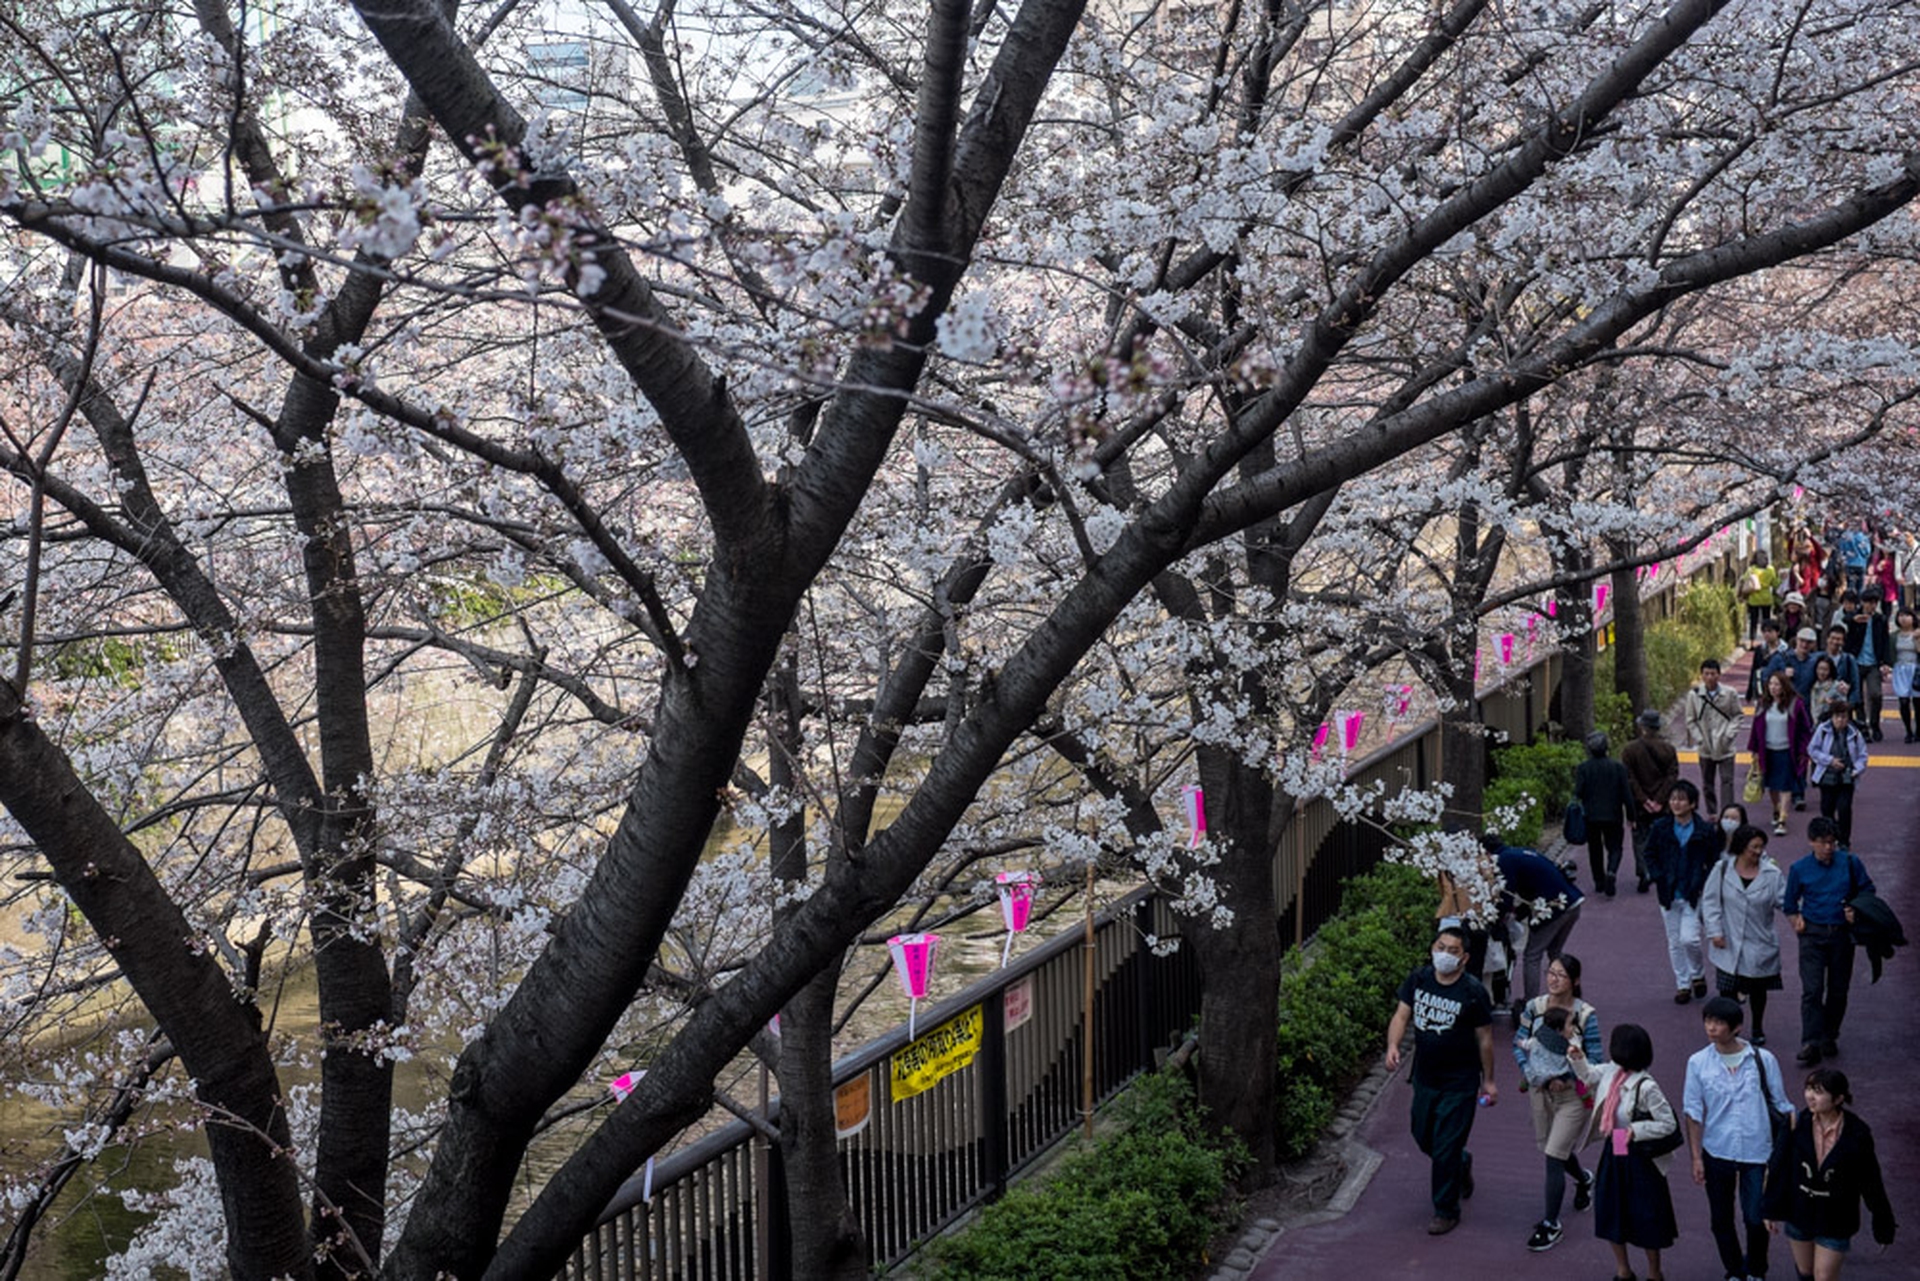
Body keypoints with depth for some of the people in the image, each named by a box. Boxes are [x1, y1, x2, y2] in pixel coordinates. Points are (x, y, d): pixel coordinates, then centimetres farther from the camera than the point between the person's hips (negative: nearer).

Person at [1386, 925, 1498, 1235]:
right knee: (1423, 1137, 20)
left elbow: (1484, 1039, -6)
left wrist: (1488, 1080, 0)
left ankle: (1446, 1211, 16)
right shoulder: (1419, 979, -4)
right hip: (1424, 1076, 5)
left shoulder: (1473, 992, -15)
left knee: (1446, 1148, -2)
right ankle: (1461, 1164, 50)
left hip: (1459, 1082, -5)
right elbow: (1402, 1015, -4)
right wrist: (1392, 1045, -24)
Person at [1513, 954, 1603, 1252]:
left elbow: (1594, 1061, -13)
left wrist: (1564, 1079, -23)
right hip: (1540, 1091, 5)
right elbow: (1519, 1044, -1)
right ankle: (1583, 1180, 55)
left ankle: (1551, 1224, 5)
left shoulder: (1586, 1015, -16)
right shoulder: (1534, 1007, -6)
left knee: (1553, 1158, -7)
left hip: (1572, 1095, -5)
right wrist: (1532, 1074, -17)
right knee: (1558, 1151, 21)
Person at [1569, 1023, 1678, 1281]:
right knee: (1610, 1214, 16)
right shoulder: (1611, 1072, -5)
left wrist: (1636, 1130, -24)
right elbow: (1590, 1076, 18)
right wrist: (1579, 1059, 2)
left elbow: (1668, 1124, -22)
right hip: (1613, 1154, 7)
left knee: (1645, 1218, 9)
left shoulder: (1646, 1087, -27)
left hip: (1639, 1160, -7)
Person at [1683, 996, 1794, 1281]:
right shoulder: (1698, 1063, -7)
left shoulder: (1763, 1060, -9)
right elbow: (1693, 1112, -2)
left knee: (1756, 1219, 4)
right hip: (1717, 1153, 1)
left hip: (1757, 1152, -1)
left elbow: (1782, 1107, 0)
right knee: (1721, 1220, 12)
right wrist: (1696, 1158, -3)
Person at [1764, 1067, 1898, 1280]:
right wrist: (1772, 1208, 4)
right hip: (1800, 1213, 3)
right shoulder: (1799, 1124, -13)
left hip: (1835, 1221, -3)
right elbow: (1780, 1168, -3)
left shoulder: (1857, 1135, -18)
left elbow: (1871, 1181, -9)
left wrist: (1883, 1225, -2)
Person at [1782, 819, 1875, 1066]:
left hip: (1842, 933, 1)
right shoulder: (1800, 869, 0)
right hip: (1813, 934, -1)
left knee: (1838, 990, 9)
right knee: (1812, 990, -11)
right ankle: (1811, 1044, -13)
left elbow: (1868, 890, 10)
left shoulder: (1850, 863, -1)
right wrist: (1796, 922, -1)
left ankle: (1829, 1037, 25)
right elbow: (1789, 903, 12)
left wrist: (1857, 910, -6)